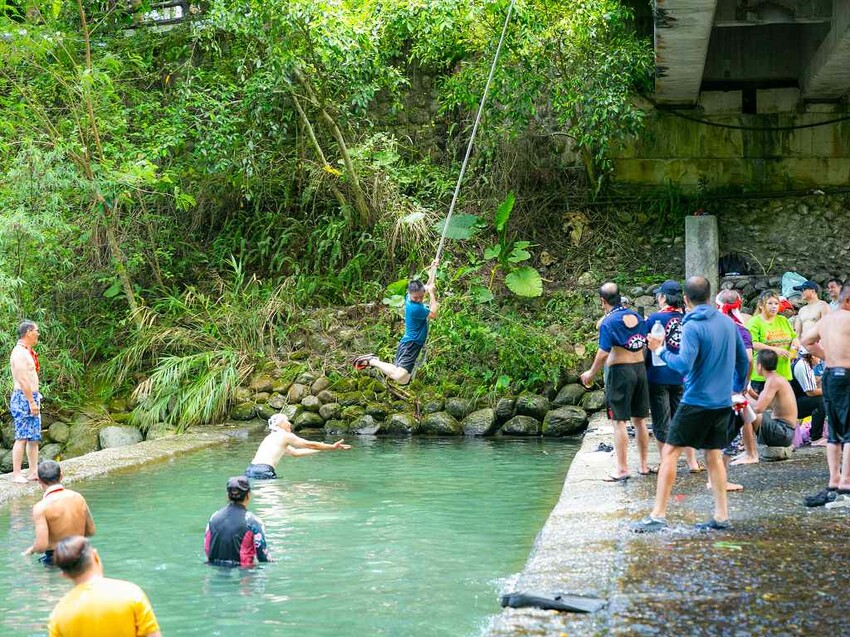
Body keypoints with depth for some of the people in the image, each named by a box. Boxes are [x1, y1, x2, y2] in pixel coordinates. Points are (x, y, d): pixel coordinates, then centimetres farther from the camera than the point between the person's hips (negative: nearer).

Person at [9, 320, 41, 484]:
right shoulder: (20, 352, -13)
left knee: (34, 437, 10)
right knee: (22, 437, -11)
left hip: (31, 398, 10)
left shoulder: (27, 352, 18)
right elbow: (22, 380, -20)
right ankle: (16, 474, -11)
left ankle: (34, 471, 13)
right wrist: (32, 401, -21)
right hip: (23, 398, -10)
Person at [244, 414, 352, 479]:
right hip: (263, 472, -8)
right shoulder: (285, 435, 3)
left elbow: (295, 453, 38)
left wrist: (319, 449, 44)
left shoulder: (273, 437, 30)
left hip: (250, 470, 8)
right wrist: (333, 447, 15)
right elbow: (310, 445, 7)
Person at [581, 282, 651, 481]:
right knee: (640, 420, 13)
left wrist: (591, 373, -3)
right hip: (640, 368, 6)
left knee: (620, 422, -2)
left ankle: (622, 469, -4)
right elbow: (646, 343, 13)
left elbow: (603, 353, -14)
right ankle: (643, 465, 20)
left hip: (620, 371, -6)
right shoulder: (637, 316, 7)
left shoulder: (608, 322, -12)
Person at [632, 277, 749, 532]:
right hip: (723, 403, 7)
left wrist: (660, 351, -11)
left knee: (669, 453, -2)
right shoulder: (727, 322, 7)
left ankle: (658, 515, -5)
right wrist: (738, 386, 29)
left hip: (696, 402, -7)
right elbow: (743, 359, 14)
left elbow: (685, 364, -24)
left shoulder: (692, 327, -15)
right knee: (714, 456, 14)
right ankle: (721, 516, 13)